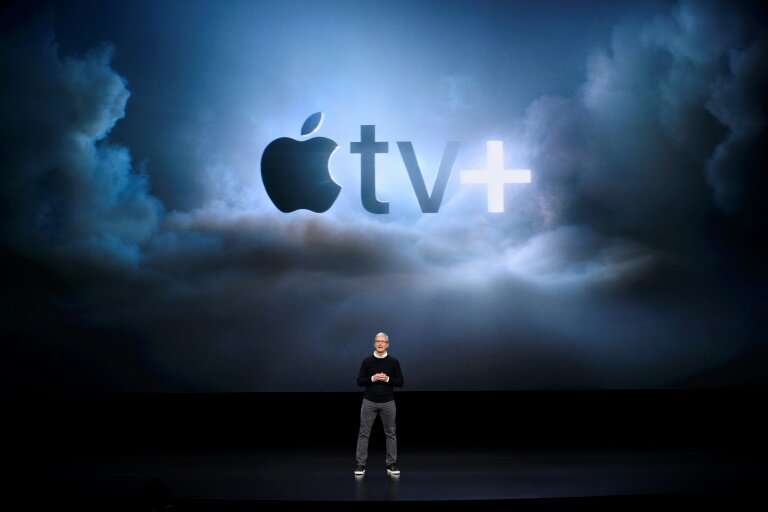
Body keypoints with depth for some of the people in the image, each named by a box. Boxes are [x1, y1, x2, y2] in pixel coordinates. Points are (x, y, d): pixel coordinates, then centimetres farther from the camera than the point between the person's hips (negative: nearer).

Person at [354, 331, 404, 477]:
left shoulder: (393, 362, 0)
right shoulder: (367, 361, 0)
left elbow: (400, 382, -1)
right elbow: (359, 381, -1)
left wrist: (387, 379, -17)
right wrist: (372, 379, -17)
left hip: (388, 402, 1)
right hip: (369, 402, 0)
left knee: (390, 433, 7)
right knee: (364, 433, 2)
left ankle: (391, 464, 17)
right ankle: (361, 464, 9)